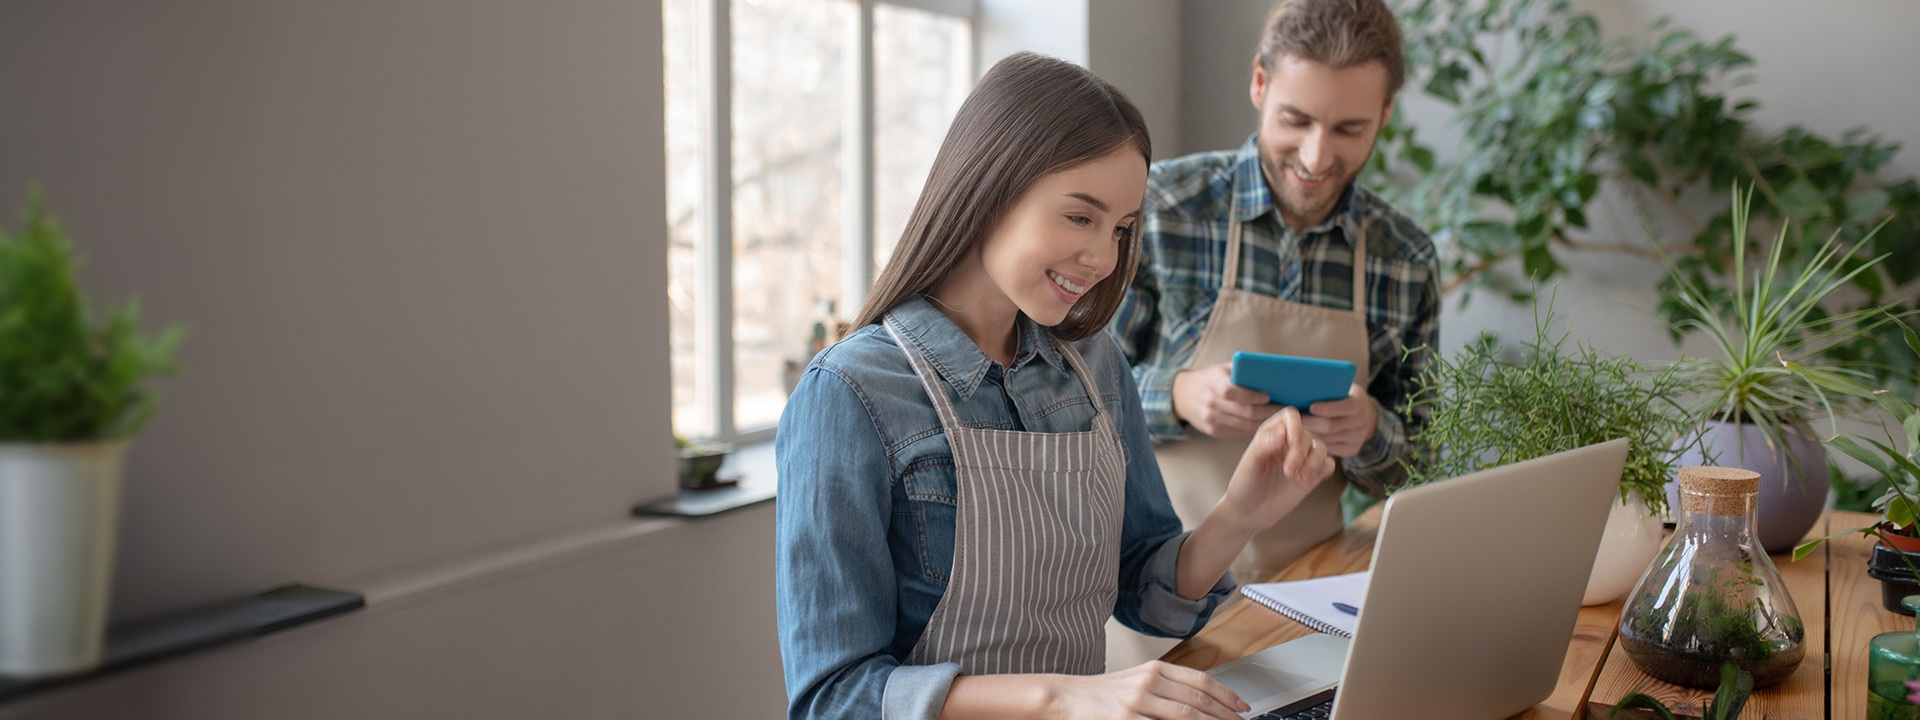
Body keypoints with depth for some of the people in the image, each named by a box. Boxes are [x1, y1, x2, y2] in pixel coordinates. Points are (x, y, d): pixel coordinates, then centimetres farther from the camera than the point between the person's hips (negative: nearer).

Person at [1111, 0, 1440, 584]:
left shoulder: (1408, 262, 5)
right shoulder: (1158, 207, -4)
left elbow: (1413, 470, 12)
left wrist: (1370, 433, -11)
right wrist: (1177, 396, -18)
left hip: (1303, 579, 4)